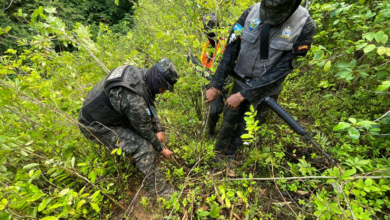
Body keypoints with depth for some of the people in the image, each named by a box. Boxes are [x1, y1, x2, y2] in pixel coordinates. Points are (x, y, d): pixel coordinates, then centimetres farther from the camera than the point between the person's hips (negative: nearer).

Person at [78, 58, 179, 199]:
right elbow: (146, 131, -22)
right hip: (95, 126, -9)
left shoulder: (140, 74, -10)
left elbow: (150, 107, 2)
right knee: (144, 148, -19)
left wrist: (159, 129, 1)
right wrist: (161, 150, -5)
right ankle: (160, 191, 0)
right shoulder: (135, 101, -36)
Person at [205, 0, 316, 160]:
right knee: (228, 121, 15)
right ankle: (218, 154, 41)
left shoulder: (305, 26, -17)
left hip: (264, 91, -1)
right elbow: (230, 51, -9)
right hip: (240, 82, 2)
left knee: (245, 130, 11)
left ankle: (228, 159, 38)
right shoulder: (251, 13, -10)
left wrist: (243, 95, -23)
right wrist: (215, 86, -10)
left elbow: (280, 69, -19)